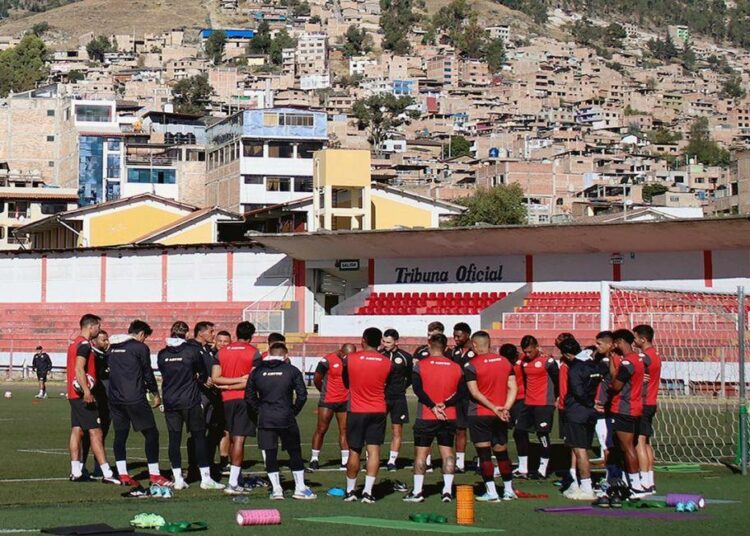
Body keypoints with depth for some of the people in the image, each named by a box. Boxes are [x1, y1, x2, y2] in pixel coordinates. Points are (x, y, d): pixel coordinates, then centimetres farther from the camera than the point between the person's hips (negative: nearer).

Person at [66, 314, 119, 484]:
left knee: (77, 431, 9)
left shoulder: (74, 344, 17)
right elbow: (79, 370, -23)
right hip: (83, 396, -10)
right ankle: (107, 474, -11)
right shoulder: (84, 344, -13)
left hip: (74, 395, 10)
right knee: (96, 433, -9)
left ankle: (76, 472, 9)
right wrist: (87, 392, -27)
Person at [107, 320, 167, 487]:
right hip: (134, 398, -6)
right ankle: (154, 474, -1)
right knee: (151, 434, 1)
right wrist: (156, 394, 11)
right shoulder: (140, 347, -6)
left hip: (115, 397, 6)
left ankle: (122, 474, 9)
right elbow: (147, 373, -3)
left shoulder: (113, 347, 12)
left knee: (120, 435, 12)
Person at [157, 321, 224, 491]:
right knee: (199, 438, 3)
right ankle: (205, 478, 3)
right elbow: (202, 374, 3)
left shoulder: (162, 354, 1)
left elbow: (163, 374, 11)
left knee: (174, 439, 6)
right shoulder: (192, 350, -8)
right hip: (190, 401, -3)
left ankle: (178, 479, 6)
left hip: (170, 402, 3)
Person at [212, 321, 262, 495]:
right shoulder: (253, 353, -4)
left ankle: (235, 479, 24)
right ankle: (233, 483, -14)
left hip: (227, 400, 5)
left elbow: (215, 378, 0)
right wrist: (241, 381, -3)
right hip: (244, 398, -5)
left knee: (232, 438, 17)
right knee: (239, 439, -7)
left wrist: (236, 379, -4)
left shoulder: (222, 352, 9)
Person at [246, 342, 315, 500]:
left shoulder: (257, 371, 4)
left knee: (270, 454, 7)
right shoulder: (292, 370, -2)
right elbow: (302, 395, -4)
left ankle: (276, 489, 5)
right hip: (286, 418, -2)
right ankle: (300, 488, 10)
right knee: (295, 453, 8)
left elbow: (249, 396, 6)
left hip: (265, 420, 2)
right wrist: (294, 411, 9)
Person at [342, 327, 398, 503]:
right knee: (374, 450, 1)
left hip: (356, 411, -1)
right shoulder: (388, 363, -4)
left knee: (354, 451, 7)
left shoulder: (349, 359, -7)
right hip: (378, 411, 1)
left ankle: (350, 491, 15)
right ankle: (368, 491, -5)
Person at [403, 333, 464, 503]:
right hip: (449, 417, 3)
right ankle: (447, 490, 3)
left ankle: (417, 491, 3)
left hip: (426, 417, -3)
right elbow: (462, 392, -1)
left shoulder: (420, 365, -6)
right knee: (447, 452, 8)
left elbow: (418, 389, -14)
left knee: (421, 452, 4)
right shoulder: (456, 367, 4)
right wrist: (445, 404, -9)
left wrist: (433, 406, -13)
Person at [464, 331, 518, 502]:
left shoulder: (471, 365, -8)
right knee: (502, 452, 14)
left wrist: (494, 408, -14)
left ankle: (491, 492, -3)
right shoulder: (505, 362, 7)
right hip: (500, 416, 5)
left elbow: (474, 392, -14)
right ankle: (509, 490, 17)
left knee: (484, 453, 0)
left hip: (479, 415, -5)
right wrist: (506, 408, -4)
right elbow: (512, 388, 3)